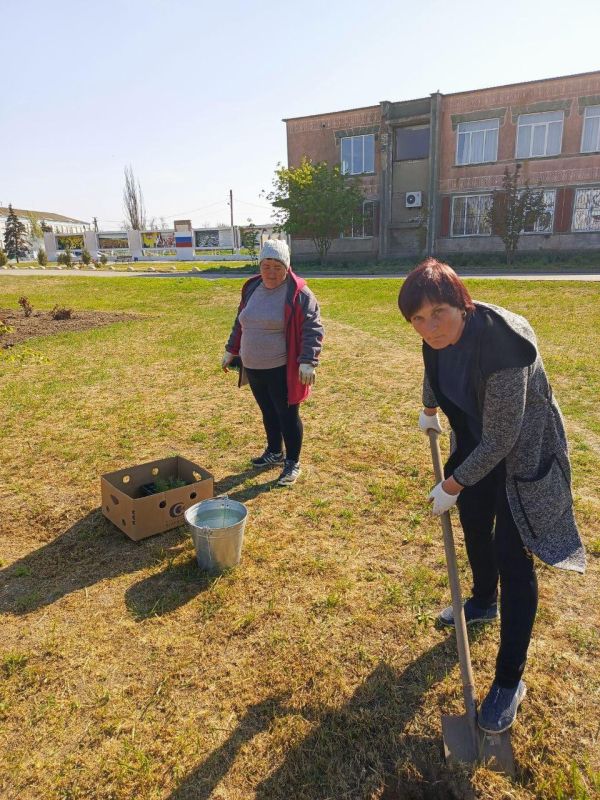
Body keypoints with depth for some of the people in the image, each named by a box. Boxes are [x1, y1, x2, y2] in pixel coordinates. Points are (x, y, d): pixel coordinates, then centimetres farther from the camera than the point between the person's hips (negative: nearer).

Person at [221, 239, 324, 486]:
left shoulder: (299, 294, -12)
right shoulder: (251, 288, 8)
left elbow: (312, 329, -15)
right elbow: (240, 324, 19)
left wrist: (308, 362, -23)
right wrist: (231, 350, 21)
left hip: (282, 371, -6)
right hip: (253, 368, 6)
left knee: (287, 415, 2)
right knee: (268, 412, 19)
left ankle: (292, 464, 17)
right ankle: (274, 452, 37)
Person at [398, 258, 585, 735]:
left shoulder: (502, 343, -36)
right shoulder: (440, 335, -14)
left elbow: (500, 439, -29)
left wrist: (451, 486, -20)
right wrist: (429, 411, 28)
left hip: (522, 454, -7)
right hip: (476, 444, 8)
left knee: (512, 555, -6)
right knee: (474, 526, 22)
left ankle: (510, 681, 10)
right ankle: (483, 603, 51)